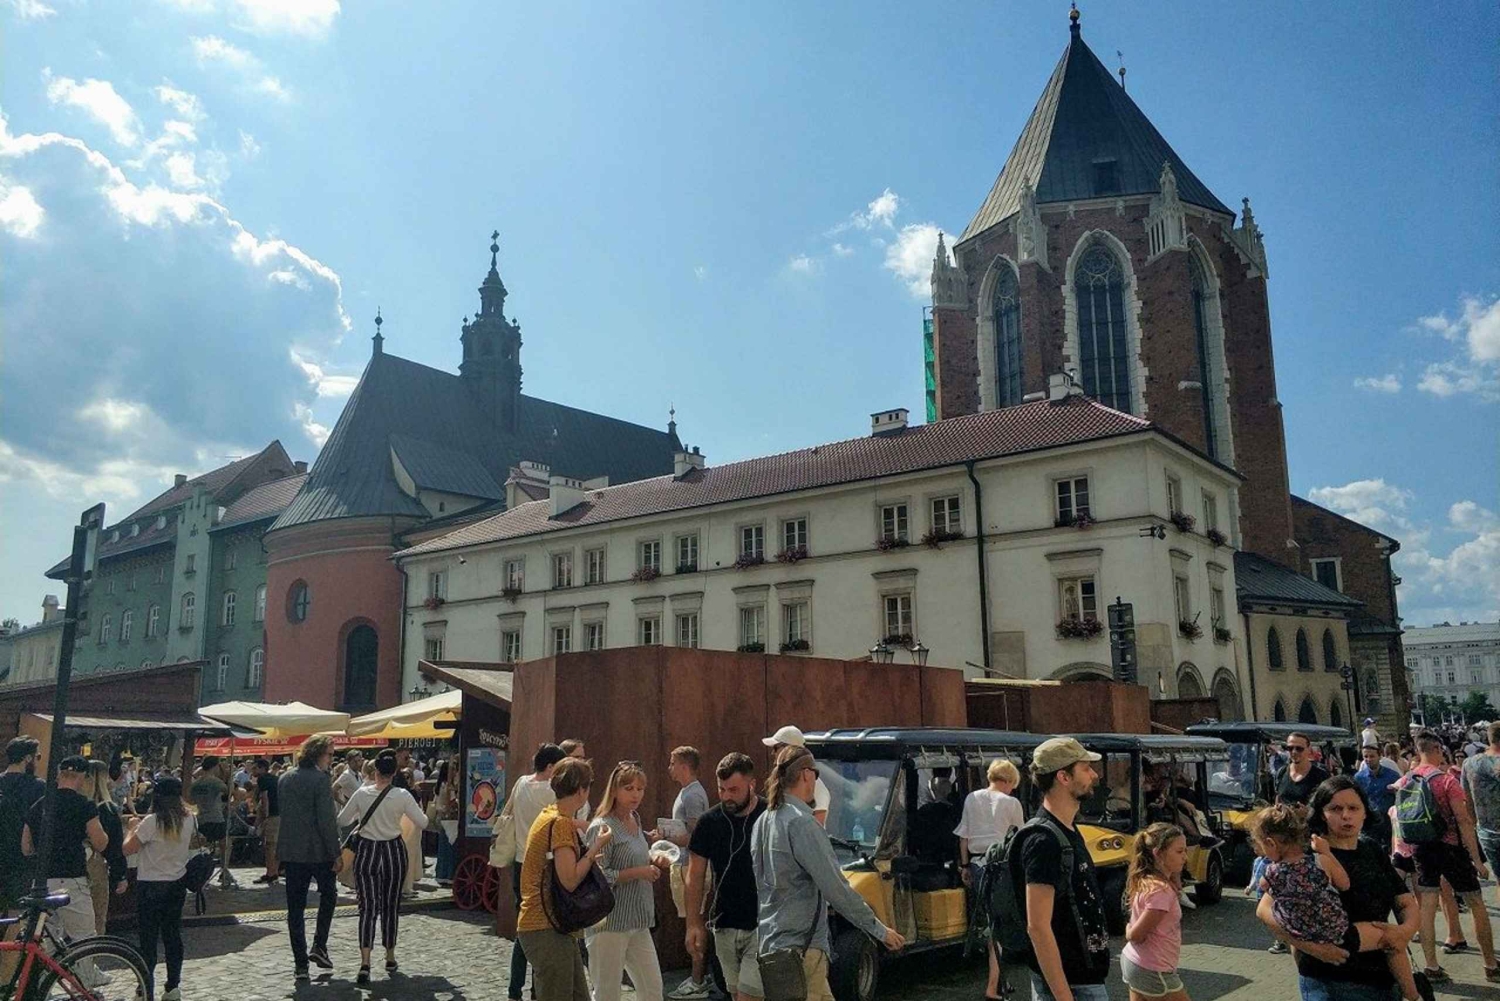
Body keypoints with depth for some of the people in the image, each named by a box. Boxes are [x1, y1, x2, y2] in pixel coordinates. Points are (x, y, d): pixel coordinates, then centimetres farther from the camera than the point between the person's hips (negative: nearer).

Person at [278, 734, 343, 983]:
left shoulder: (285, 780, 7)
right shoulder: (320, 779, -14)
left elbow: (280, 816, 14)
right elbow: (326, 820, -18)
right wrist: (337, 853, -12)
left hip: (291, 852, 5)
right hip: (319, 851, -5)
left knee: (295, 908, 8)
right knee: (328, 896, 19)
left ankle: (300, 964, 9)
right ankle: (319, 946, 12)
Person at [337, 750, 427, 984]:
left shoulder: (362, 793, -7)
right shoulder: (402, 796, -11)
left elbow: (342, 820, 4)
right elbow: (422, 823, -6)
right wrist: (415, 809, 13)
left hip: (366, 852, 0)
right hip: (393, 851, 0)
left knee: (368, 907, -1)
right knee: (391, 906, 14)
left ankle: (365, 963, -14)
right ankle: (390, 958, 26)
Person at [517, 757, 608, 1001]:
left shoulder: (548, 816, 13)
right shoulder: (561, 823, -17)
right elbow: (570, 880, -23)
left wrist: (589, 856, 16)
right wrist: (596, 847, -13)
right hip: (546, 929, -10)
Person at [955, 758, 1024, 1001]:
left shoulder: (971, 799, 5)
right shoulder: (1011, 803, -5)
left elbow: (964, 836, 7)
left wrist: (965, 865, 16)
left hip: (976, 863, 4)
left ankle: (996, 978, 24)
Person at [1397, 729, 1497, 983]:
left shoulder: (1407, 780, 2)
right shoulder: (1446, 779, -15)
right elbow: (1463, 821, -17)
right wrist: (1477, 860, -13)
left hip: (1422, 848, 5)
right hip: (1450, 847, -5)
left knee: (1427, 907, 7)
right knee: (1477, 906, 10)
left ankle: (1431, 967, 9)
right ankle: (1491, 966, 18)